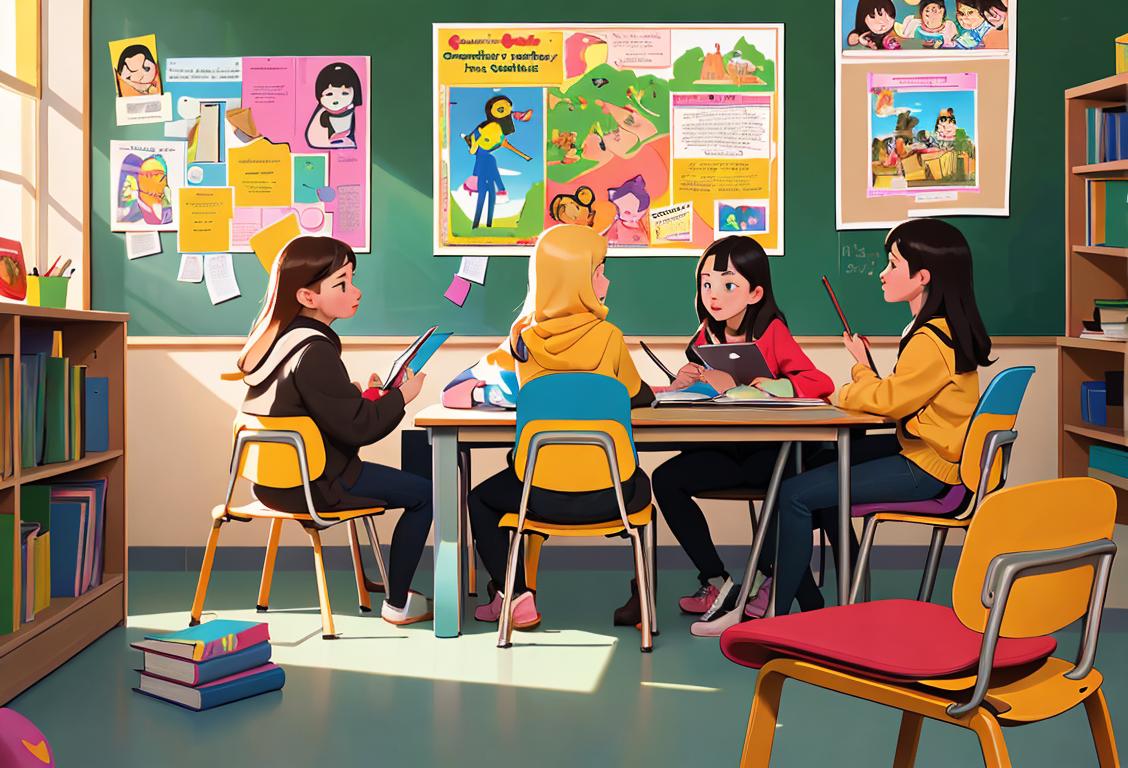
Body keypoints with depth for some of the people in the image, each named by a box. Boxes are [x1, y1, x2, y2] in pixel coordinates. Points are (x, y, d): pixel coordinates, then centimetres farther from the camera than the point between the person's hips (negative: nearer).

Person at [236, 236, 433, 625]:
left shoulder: (274, 336, 5)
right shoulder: (314, 353, -24)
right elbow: (357, 428, -23)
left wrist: (360, 394, 6)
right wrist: (401, 397, -10)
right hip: (312, 486, -10)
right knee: (423, 493, 1)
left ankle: (381, 580, 39)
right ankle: (397, 604, 8)